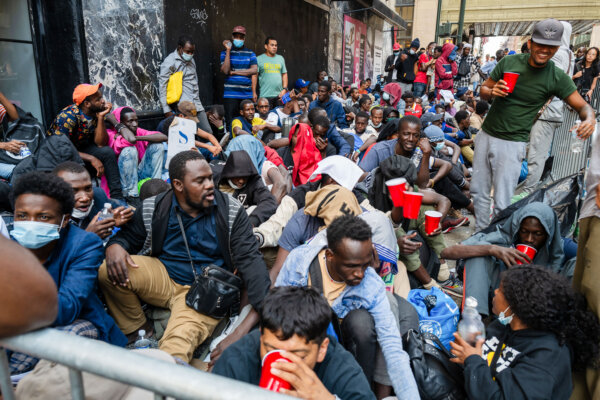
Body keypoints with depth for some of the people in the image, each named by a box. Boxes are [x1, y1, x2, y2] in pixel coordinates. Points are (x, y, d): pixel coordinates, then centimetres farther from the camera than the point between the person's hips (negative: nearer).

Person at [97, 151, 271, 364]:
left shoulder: (231, 211, -10)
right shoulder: (153, 209, -5)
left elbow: (250, 259, -15)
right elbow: (127, 236, 9)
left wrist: (265, 312, -29)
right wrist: (114, 246, -19)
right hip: (163, 276, 4)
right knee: (107, 271, -17)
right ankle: (139, 330, 3)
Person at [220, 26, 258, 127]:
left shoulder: (250, 53, 13)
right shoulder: (225, 52, 8)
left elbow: (254, 70, -2)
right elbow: (225, 70, -6)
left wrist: (234, 72, -3)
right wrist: (228, 50, -7)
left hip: (247, 94, 2)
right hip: (230, 93, -2)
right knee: (230, 122, -6)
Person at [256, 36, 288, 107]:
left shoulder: (280, 58, 15)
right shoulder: (259, 59, 2)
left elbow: (284, 74, 15)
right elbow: (254, 76, -1)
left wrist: (284, 89, 2)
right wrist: (254, 93, -7)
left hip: (279, 95, 4)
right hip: (265, 96, -4)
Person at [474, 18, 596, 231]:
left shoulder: (557, 78, -5)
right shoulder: (509, 62, 1)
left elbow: (582, 105, -2)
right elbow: (484, 90, 9)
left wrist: (590, 118, -26)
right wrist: (492, 92, -15)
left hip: (512, 144, -3)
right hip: (486, 135, 4)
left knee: (502, 203, -5)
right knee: (478, 191, 11)